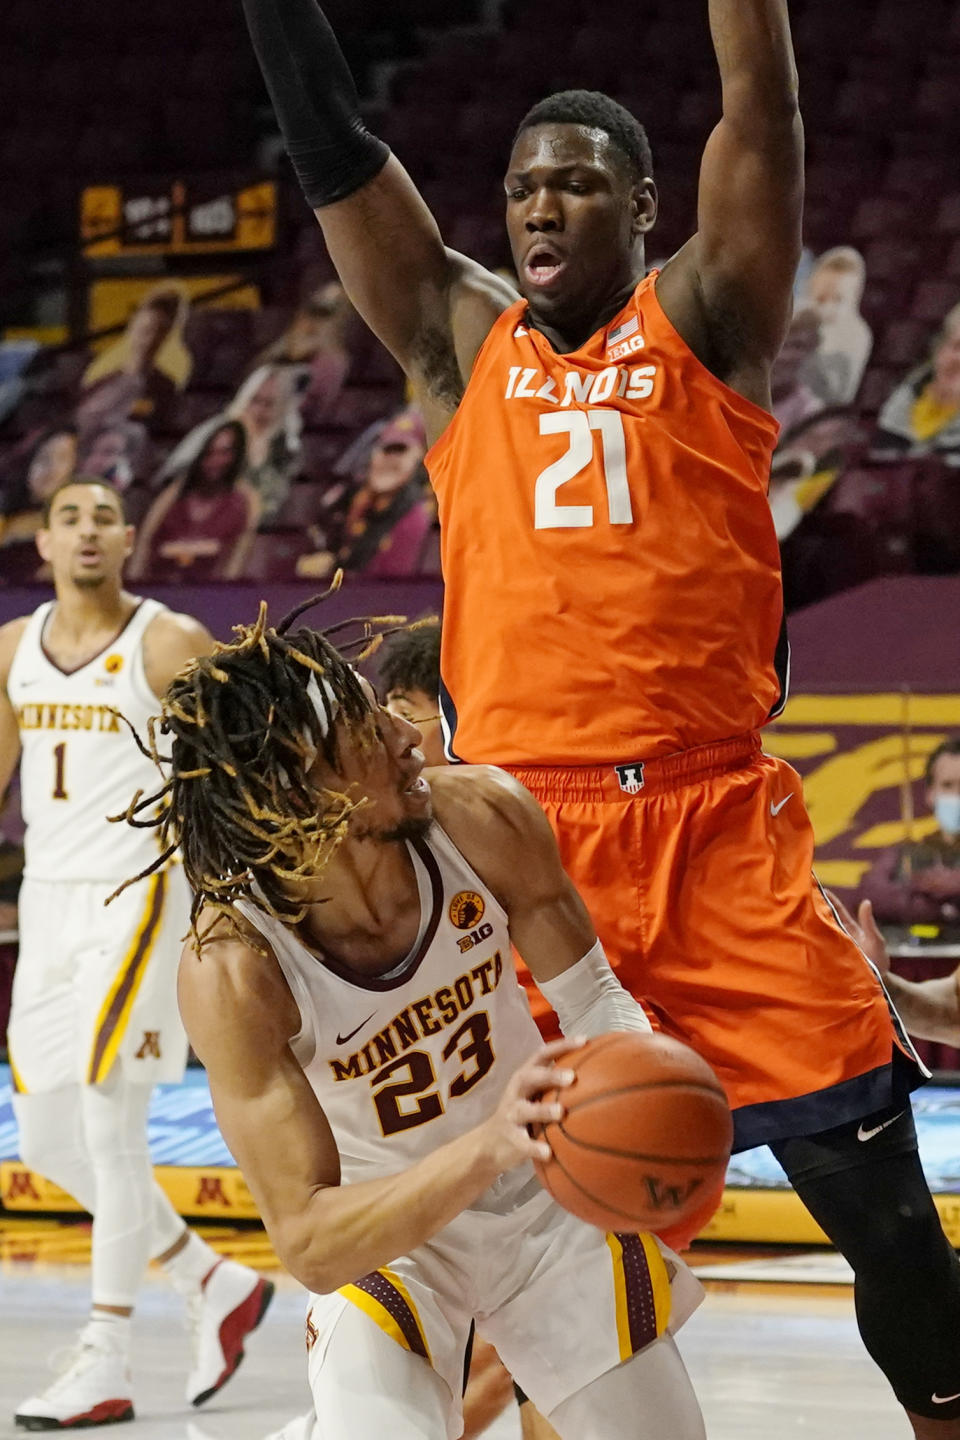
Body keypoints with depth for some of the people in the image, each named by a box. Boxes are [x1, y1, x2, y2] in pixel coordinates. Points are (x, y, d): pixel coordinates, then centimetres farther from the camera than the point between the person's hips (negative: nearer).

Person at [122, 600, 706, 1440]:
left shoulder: (482, 820, -25)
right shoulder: (231, 969, -35)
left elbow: (593, 995, -9)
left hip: (546, 1201, 4)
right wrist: (489, 1147, -50)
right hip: (381, 1232, -3)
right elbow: (307, 1244, -36)